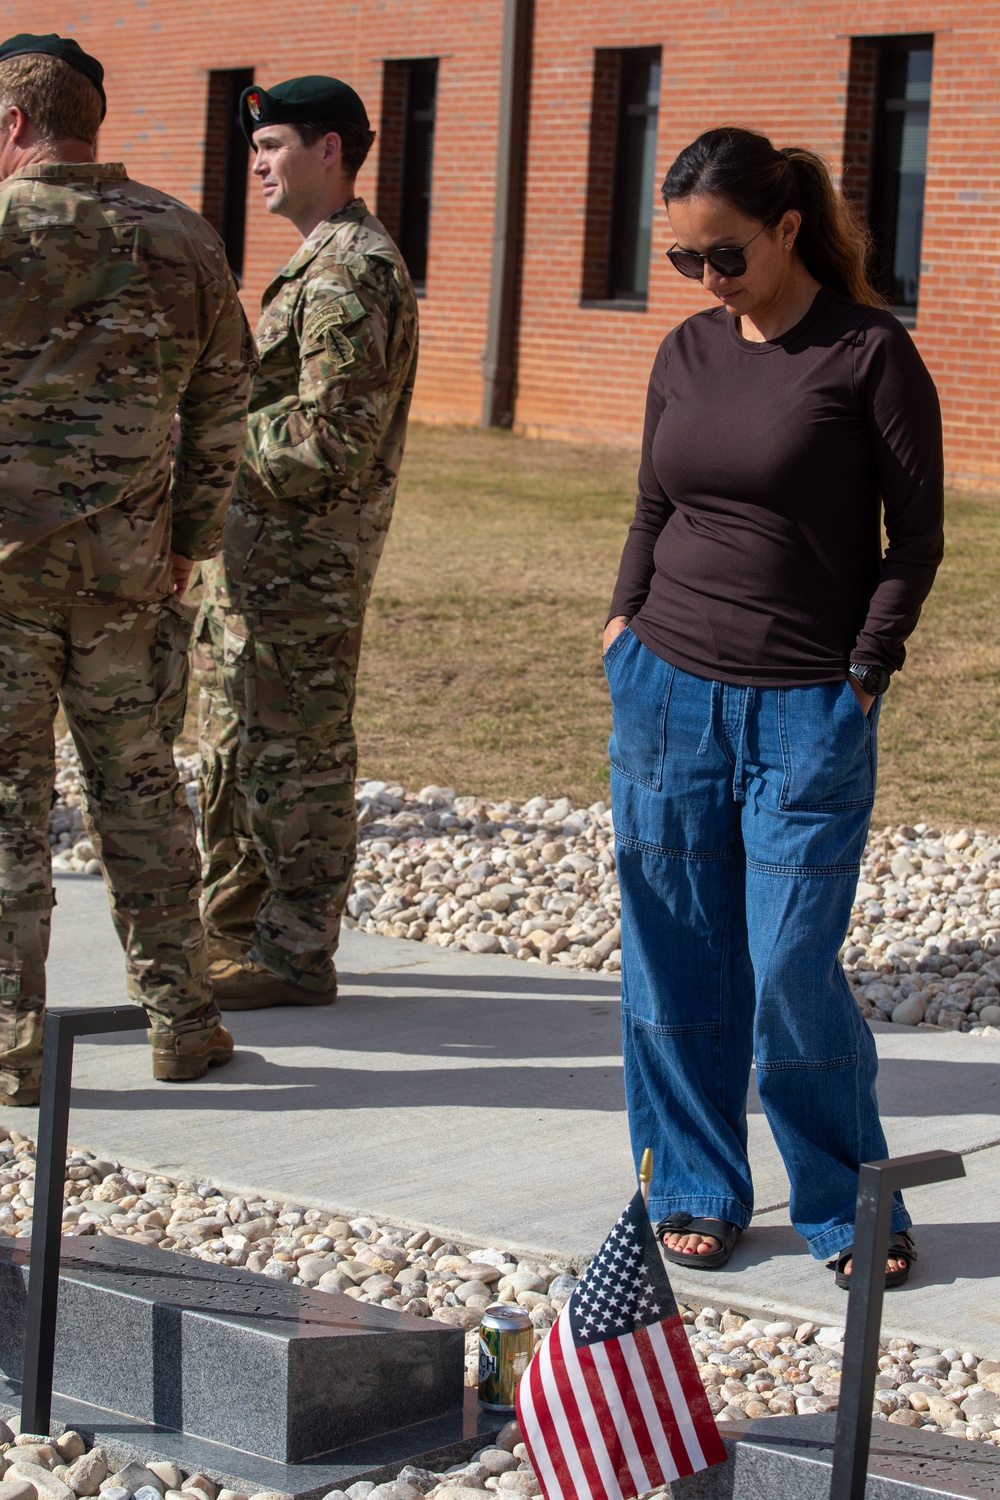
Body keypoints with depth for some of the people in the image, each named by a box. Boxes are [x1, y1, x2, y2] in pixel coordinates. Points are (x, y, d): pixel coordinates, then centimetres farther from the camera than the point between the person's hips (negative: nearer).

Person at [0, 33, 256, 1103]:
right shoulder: (184, 241, 5)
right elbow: (222, 409, 10)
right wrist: (190, 538, 19)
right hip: (126, 570, 3)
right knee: (137, 785, 14)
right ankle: (180, 1021, 19)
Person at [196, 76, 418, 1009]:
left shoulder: (351, 274, -17)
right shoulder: (325, 262, 17)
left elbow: (330, 440, -23)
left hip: (304, 558, -11)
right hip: (262, 549, 11)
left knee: (295, 758, -2)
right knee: (234, 751, 17)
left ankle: (295, 958, 6)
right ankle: (230, 935, 27)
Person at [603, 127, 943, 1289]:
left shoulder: (868, 351, -6)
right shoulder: (687, 353, 9)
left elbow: (916, 533, -4)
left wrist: (861, 679, -8)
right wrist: (627, 623, 6)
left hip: (807, 712, -5)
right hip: (667, 697, 5)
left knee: (794, 972, -5)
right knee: (675, 960, 7)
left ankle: (849, 1208, 14)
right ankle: (695, 1191, 22)